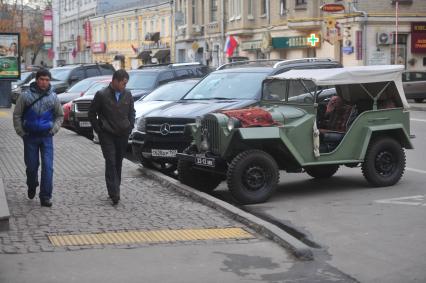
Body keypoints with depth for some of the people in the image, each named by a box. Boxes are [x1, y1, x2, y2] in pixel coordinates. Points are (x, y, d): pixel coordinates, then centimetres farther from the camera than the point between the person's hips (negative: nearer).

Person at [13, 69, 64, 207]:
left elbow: (60, 115, 15)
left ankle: (45, 197, -4)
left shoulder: (53, 97, 3)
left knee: (48, 167, -8)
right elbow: (17, 115, 3)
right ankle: (32, 187, 36)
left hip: (46, 137, 1)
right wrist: (21, 132, -2)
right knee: (31, 166, 7)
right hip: (30, 137, -1)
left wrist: (53, 129, 2)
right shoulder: (26, 96, -3)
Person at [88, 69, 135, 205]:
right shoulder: (101, 95, -8)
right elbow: (92, 113, 0)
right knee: (111, 162, -10)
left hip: (123, 135, 4)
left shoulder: (127, 95, 5)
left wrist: (130, 127, 8)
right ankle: (114, 194, -13)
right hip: (107, 135, -4)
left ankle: (115, 190, 20)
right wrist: (98, 129, -3)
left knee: (118, 163, 10)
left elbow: (131, 112, 18)